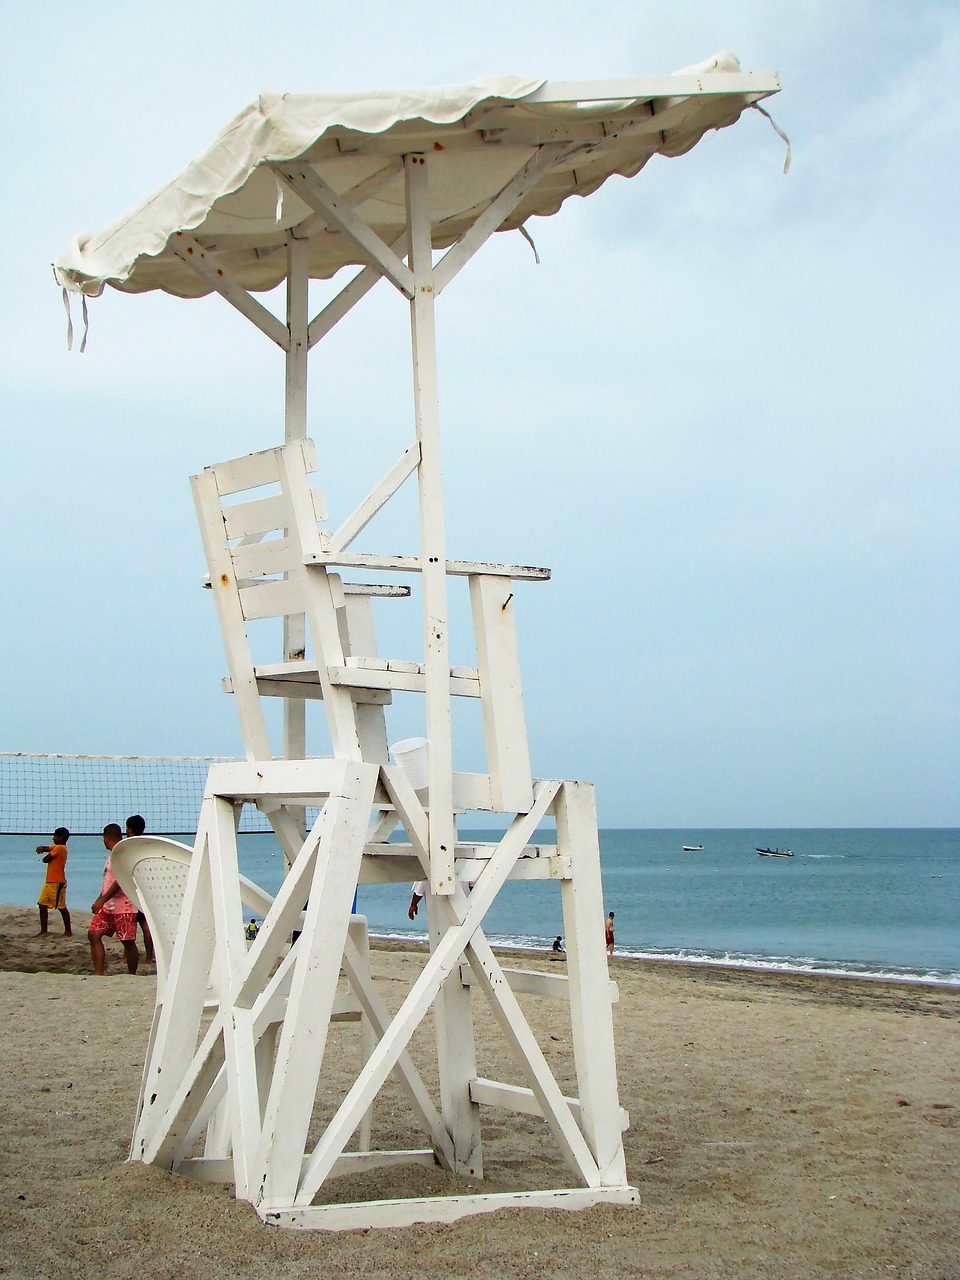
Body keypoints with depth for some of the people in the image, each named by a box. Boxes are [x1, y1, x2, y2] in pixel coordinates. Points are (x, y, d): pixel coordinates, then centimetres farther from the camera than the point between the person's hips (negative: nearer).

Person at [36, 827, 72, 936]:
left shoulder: (60, 848, -14)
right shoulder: (57, 847, 16)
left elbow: (45, 859, -16)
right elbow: (46, 848, 11)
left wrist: (44, 851, 7)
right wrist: (41, 848, -13)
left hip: (57, 883, -10)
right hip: (49, 882, 10)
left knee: (62, 907, -3)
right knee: (42, 905, 9)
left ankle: (68, 931, 3)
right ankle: (44, 930, 13)